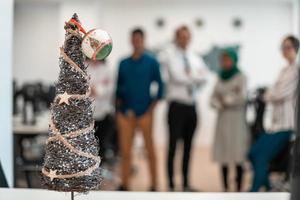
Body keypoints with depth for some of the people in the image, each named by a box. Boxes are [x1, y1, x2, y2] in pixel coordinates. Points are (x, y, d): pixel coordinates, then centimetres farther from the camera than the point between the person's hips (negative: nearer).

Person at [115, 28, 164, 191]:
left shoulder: (151, 62, 2)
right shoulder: (124, 63, 11)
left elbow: (160, 87, 2)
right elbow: (119, 87, 16)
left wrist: (151, 109, -5)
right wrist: (120, 107, 3)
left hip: (144, 112, -3)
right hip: (125, 113, 3)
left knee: (150, 149, 0)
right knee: (125, 150, 3)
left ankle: (153, 185, 7)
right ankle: (124, 185, 10)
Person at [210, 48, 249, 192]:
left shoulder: (241, 77, -2)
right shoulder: (221, 78, 13)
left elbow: (242, 97, -14)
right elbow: (213, 99, 8)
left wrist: (226, 99, -5)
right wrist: (220, 104, -11)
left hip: (237, 117, -5)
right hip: (222, 119, 5)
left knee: (237, 156, -7)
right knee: (223, 156, 3)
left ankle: (239, 189, -4)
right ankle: (225, 189, 9)